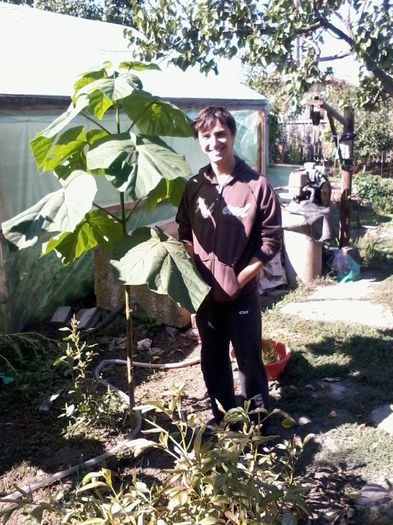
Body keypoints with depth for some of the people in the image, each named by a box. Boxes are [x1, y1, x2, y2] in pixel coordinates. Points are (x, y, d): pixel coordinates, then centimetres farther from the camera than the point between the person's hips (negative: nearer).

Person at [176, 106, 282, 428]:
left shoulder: (257, 186, -12)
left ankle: (257, 420, 29)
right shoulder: (194, 186, 1)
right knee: (212, 359, 18)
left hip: (243, 293, -4)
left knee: (249, 359, 8)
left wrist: (238, 279, -13)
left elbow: (271, 241, -10)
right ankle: (222, 414, 38)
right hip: (205, 292, 4)